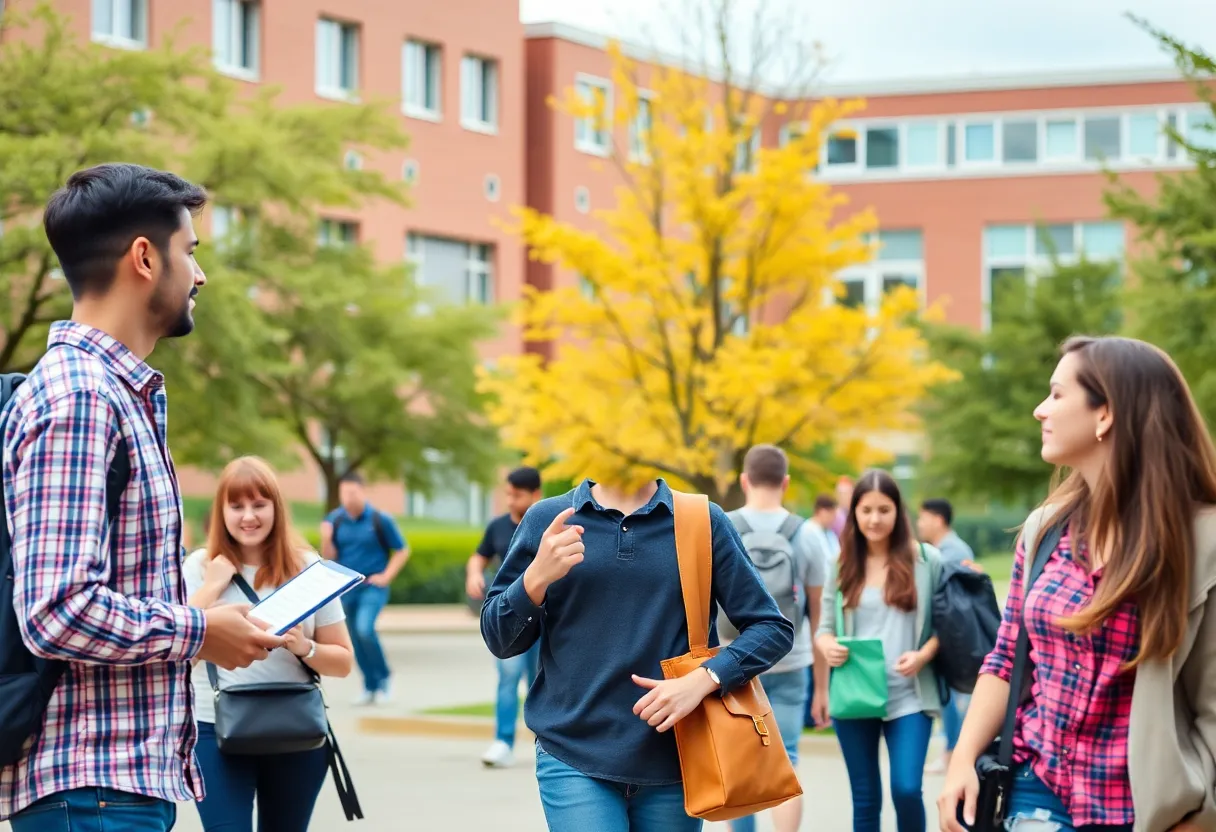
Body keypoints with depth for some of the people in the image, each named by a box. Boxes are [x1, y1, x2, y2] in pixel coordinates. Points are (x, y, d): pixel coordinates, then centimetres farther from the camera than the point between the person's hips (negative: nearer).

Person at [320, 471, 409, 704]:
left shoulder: (381, 520, -8)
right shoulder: (334, 520, 0)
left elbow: (402, 551, 0)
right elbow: (329, 557, 3)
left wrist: (386, 576, -8)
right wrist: (326, 539, -17)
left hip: (372, 586, -4)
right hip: (346, 587, 4)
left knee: (365, 629, -23)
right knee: (356, 641, 8)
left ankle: (384, 677, -4)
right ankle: (370, 687, 22)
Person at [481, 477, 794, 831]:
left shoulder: (704, 522, 2)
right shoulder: (546, 520, 3)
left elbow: (773, 628, 2)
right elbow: (499, 640, 5)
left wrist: (703, 679, -14)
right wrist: (537, 578, -13)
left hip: (674, 764, 1)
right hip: (573, 760, -1)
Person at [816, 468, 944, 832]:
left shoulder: (926, 559, -1)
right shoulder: (841, 566, 7)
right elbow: (825, 627, 10)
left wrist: (923, 655, -17)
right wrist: (827, 645, -13)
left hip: (908, 695, -3)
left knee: (907, 789, -16)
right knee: (865, 798, 8)